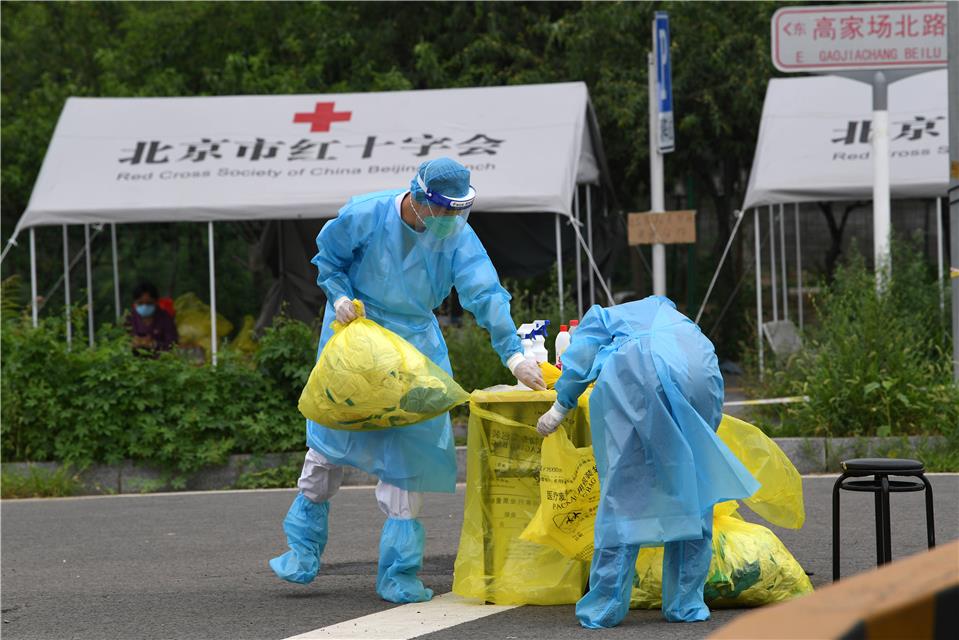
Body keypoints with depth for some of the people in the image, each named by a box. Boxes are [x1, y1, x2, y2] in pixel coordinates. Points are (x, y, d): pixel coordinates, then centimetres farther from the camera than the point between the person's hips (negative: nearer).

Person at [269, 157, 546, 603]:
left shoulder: (457, 237, -14)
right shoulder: (364, 216, -18)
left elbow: (487, 295, -21)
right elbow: (327, 257, -1)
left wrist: (513, 354, -30)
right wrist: (340, 295, -19)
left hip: (414, 342, 2)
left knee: (412, 444, -4)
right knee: (330, 437, 3)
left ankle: (398, 574, 0)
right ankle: (303, 549, 20)